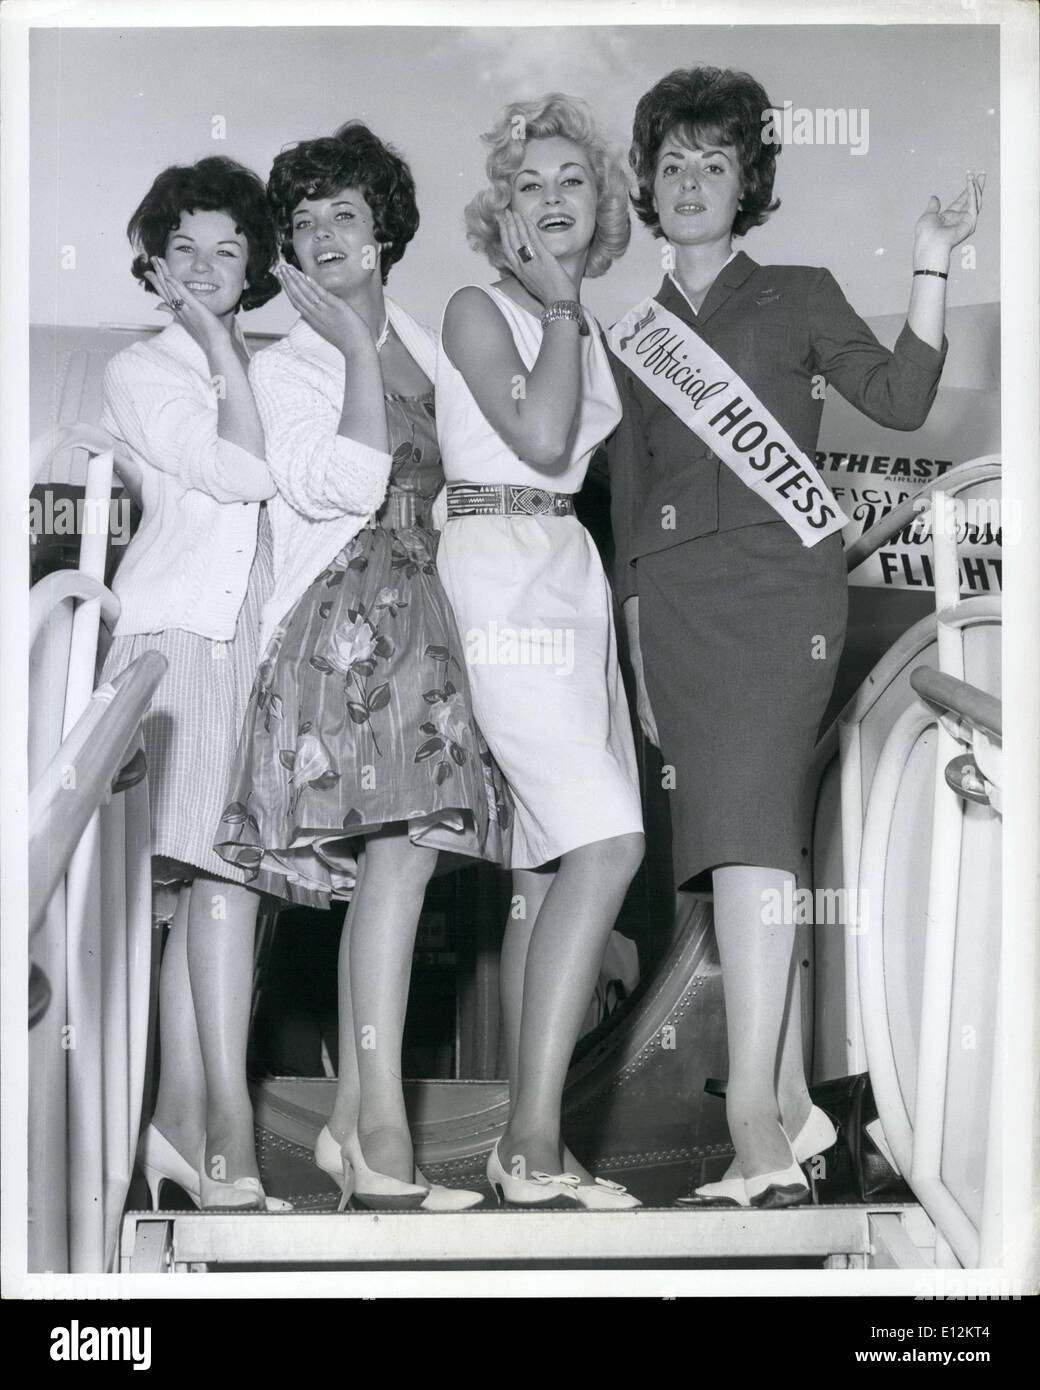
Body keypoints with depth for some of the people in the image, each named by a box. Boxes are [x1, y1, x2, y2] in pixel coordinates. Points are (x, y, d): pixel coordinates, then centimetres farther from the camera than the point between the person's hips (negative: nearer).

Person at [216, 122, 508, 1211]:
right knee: (401, 846, -22)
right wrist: (356, 346, -9)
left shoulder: (420, 340, 21)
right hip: (346, 615, -7)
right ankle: (380, 1127, -23)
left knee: (389, 859, 2)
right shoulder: (285, 364, 3)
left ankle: (349, 1119, 7)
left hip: (416, 611, 7)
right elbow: (346, 482, -14)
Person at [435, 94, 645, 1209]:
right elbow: (539, 437, -17)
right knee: (605, 842, -20)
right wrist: (558, 306, -8)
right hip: (499, 577, -9)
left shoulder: (589, 329, 20)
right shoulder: (477, 309, -2)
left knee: (548, 870, 5)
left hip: (574, 574, 9)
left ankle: (526, 1146, 9)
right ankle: (534, 1146, -19)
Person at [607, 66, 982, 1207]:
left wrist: (930, 268, -9)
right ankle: (795, 1109, 7)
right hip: (676, 599, 4)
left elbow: (900, 399, -2)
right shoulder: (632, 334, 20)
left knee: (748, 830, -19)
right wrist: (639, 658, 16)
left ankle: (752, 1117, -22)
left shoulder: (799, 298, 11)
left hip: (780, 582, -4)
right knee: (742, 839, 1)